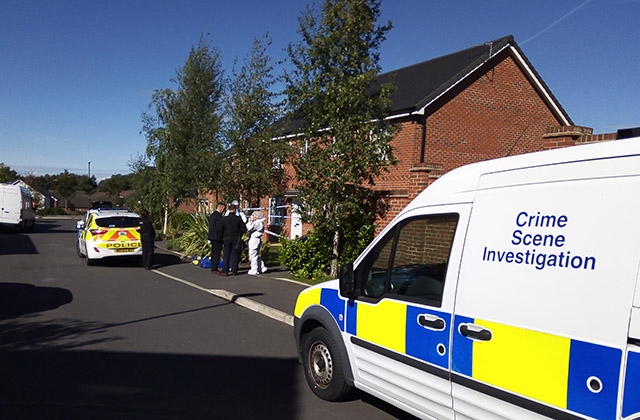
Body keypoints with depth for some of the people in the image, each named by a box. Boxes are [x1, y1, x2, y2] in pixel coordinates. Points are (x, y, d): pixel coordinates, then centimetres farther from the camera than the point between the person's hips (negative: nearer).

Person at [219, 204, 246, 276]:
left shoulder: (224, 218, -7)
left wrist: (223, 237, 9)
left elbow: (221, 229, -6)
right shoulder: (238, 218, -4)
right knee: (234, 254, 8)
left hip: (227, 238, -1)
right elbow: (244, 229, -3)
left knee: (226, 254, 2)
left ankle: (225, 271, -1)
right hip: (236, 239, 1)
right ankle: (234, 271, 10)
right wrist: (239, 235, 12)